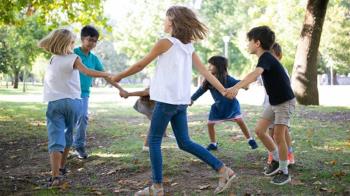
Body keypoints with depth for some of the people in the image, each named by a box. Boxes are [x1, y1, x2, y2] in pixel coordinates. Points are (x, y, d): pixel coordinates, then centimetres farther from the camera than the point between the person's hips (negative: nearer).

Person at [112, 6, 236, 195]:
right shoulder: (188, 46, 13)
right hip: (181, 100, 7)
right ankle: (223, 170, 8)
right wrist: (223, 90, 6)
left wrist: (118, 76, 12)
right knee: (185, 142, 13)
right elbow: (204, 71, 7)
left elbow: (140, 65, 0)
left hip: (166, 100, -7)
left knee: (154, 141, 4)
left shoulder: (165, 43, -7)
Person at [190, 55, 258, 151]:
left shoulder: (227, 79, -21)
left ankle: (251, 140, 3)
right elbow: (201, 90, 2)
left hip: (231, 104, -5)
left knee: (240, 120, -11)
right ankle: (213, 144, 21)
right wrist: (192, 99, 2)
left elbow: (237, 83, -32)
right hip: (218, 106, 5)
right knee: (210, 124, 4)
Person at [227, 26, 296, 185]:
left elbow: (255, 74, -44)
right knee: (259, 130, 6)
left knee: (278, 135, -12)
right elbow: (257, 75, 29)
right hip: (273, 101, 9)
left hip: (285, 101, -9)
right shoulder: (266, 58, 7)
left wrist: (236, 87, -58)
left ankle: (284, 172, 1)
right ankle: (277, 159, 22)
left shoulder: (266, 58, -23)